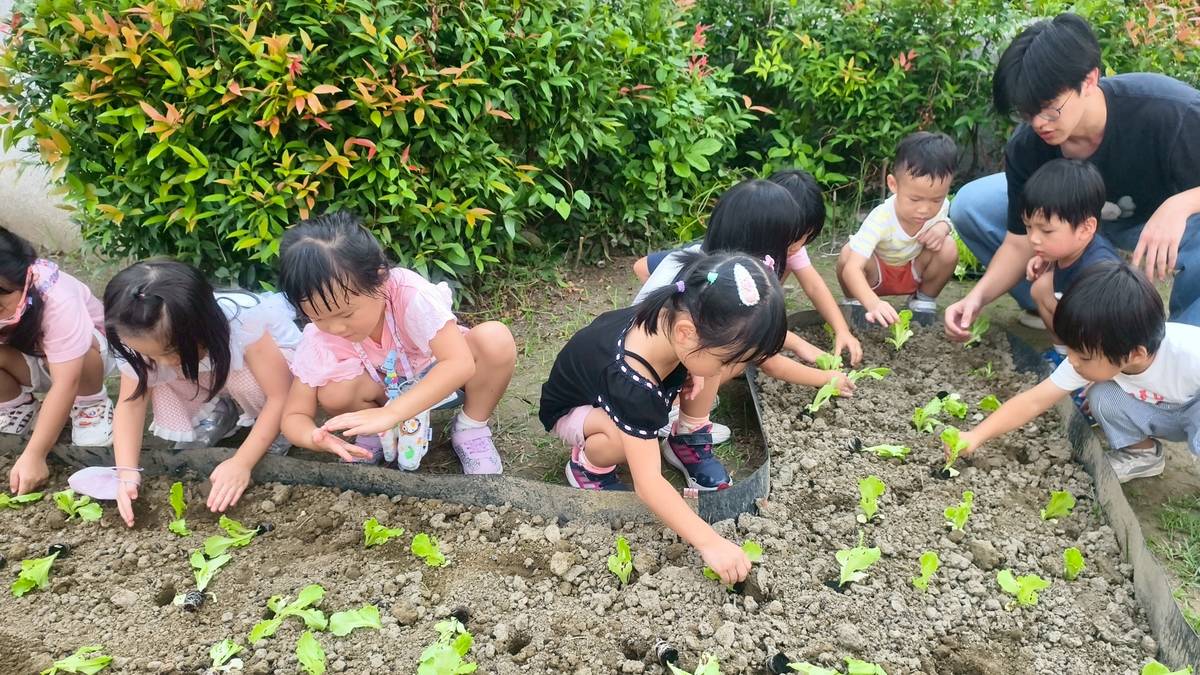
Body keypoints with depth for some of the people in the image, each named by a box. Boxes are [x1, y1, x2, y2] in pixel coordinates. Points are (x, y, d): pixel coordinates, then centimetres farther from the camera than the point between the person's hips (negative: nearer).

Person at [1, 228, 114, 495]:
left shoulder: (57, 298, -38)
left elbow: (66, 382, -39)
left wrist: (34, 455, -43)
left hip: (86, 354, -3)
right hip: (26, 360, 3)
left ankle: (91, 406, -7)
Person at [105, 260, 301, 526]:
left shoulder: (243, 322, -39)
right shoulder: (145, 339, -26)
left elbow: (281, 396, -34)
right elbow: (131, 403, -16)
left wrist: (242, 463, -39)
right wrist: (127, 472, -31)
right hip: (211, 381, 4)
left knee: (244, 381, -36)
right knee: (158, 380, -24)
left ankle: (274, 431, -9)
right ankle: (216, 413, 0)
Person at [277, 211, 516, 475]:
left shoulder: (410, 294, -36)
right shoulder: (318, 337, -24)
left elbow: (461, 363, -43)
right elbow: (294, 416, -18)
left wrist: (389, 414, -52)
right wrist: (315, 437, -45)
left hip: (439, 377, -2)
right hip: (386, 388, 2)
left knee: (496, 339, -33)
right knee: (333, 392, -31)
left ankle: (471, 429, -8)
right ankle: (378, 434, 2)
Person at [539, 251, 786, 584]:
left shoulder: (675, 314, -27)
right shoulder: (632, 385, -44)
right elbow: (648, 483, -41)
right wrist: (709, 542, -43)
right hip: (572, 409, -6)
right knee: (627, 436, -38)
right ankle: (587, 466, -6)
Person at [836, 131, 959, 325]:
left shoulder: (940, 206, -23)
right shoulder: (881, 219, -38)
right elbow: (851, 269, -48)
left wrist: (942, 228, -22)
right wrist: (873, 304, -65)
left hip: (914, 272, 4)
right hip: (877, 273, -4)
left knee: (948, 248, -25)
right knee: (847, 254, -35)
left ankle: (925, 301, 1)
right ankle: (854, 304, -5)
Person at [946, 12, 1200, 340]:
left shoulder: (1172, 113, -36)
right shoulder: (1026, 147, -24)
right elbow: (1020, 242, -16)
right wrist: (979, 296, -33)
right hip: (1086, 214, 5)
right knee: (970, 206, -15)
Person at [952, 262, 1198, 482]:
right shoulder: (1093, 358, -26)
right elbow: (1034, 401, -24)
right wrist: (975, 436, -31)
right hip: (1161, 412, 5)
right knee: (1103, 397, -24)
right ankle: (1143, 454, 3)